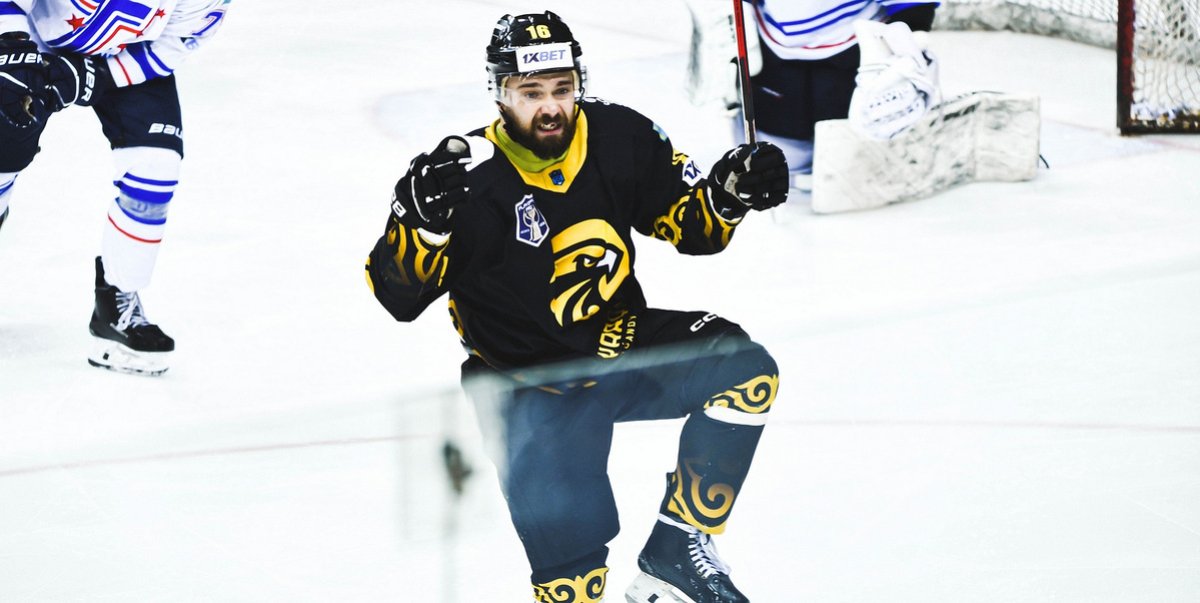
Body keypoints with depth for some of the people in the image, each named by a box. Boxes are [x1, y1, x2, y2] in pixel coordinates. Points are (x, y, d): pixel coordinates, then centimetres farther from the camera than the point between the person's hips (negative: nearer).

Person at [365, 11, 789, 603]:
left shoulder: (621, 138, -6)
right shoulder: (469, 177, -17)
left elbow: (690, 224, 6)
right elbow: (397, 295, -16)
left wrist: (728, 192, -15)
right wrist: (422, 218, -34)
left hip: (621, 347, 5)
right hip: (532, 389, -4)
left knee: (745, 370, -18)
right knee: (567, 551, -22)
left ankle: (675, 552, -10)